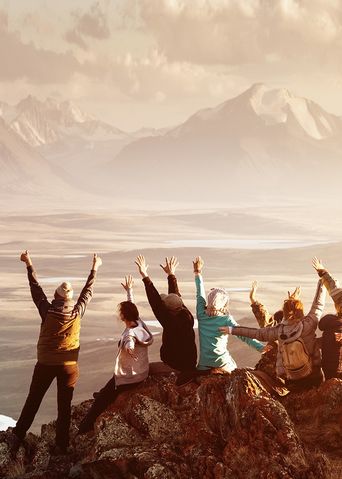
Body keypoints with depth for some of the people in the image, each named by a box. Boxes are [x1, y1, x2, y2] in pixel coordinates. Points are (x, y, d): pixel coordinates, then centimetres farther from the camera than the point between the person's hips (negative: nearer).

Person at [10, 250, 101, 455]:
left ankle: (18, 437, 18)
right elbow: (88, 292, 5)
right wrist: (95, 269, 18)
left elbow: (36, 289, -2)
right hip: (69, 366, 0)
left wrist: (29, 265, 9)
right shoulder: (78, 313, -10)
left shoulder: (48, 312, -13)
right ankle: (61, 445, 11)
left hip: (45, 364, 0)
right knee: (64, 406, 7)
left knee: (33, 402, 13)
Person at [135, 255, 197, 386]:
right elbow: (176, 295, 10)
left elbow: (155, 301, -21)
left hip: (174, 365, -7)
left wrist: (145, 276, -19)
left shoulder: (169, 322, -20)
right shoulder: (187, 317, -3)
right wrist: (171, 274, 21)